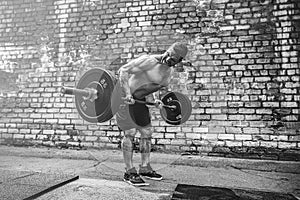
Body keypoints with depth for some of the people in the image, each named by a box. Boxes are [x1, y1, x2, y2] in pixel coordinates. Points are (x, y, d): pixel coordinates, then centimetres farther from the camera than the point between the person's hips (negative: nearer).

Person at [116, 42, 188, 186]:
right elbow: (123, 70, -25)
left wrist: (155, 100, 9)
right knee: (130, 133, -9)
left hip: (139, 99, 8)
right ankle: (129, 172, 4)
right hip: (125, 97, -8)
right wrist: (127, 93, -32)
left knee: (147, 131, 8)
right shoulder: (150, 61, -23)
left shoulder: (169, 71, 3)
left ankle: (145, 168, 22)